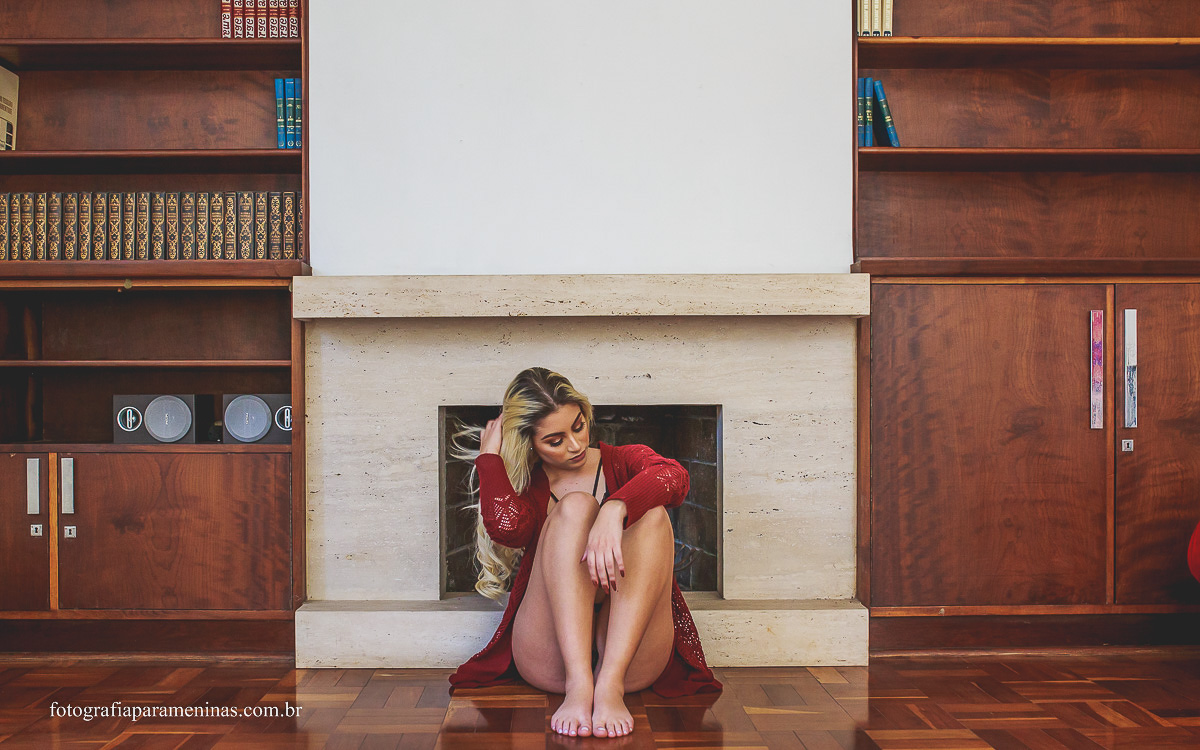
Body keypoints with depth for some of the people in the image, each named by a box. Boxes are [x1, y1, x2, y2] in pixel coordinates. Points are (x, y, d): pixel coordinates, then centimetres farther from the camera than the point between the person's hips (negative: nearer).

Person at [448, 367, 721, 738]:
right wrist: (490, 453, 2)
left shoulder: (622, 463, 15)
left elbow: (674, 476, -11)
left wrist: (614, 510, -30)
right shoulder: (525, 486, 14)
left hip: (630, 657, 1)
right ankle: (578, 684, -35)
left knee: (651, 513, -20)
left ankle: (610, 682, -34)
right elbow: (506, 526, -12)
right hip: (547, 661, 0)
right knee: (575, 506, -19)